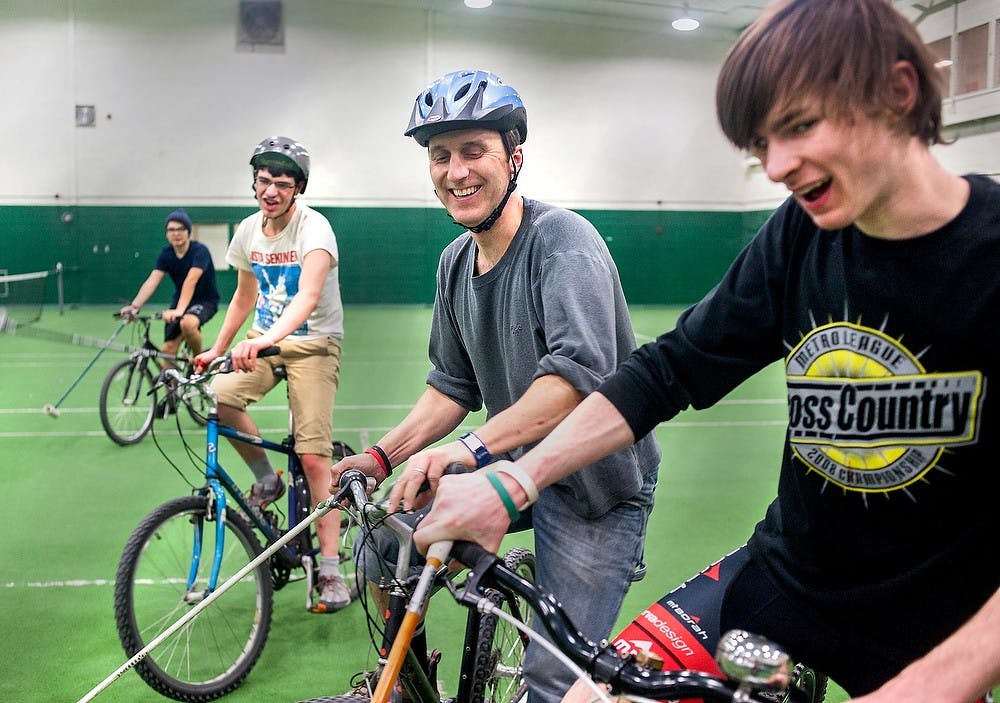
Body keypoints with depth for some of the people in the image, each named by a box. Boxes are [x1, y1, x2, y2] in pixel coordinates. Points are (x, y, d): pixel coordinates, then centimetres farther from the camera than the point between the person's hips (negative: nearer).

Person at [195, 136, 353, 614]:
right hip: (263, 341, 5)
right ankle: (266, 480, 1)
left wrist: (268, 338, -51)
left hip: (313, 344, -5)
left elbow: (308, 295, -36)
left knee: (314, 457, -12)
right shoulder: (249, 231, 2)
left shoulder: (313, 228, -18)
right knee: (219, 396, -25)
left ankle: (331, 571, -4)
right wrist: (217, 350, 13)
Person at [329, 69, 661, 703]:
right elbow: (453, 385, 11)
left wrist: (471, 448, -44)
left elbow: (579, 371, -34)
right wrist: (383, 456, -4)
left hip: (594, 480, -7)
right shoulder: (455, 262, 5)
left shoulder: (562, 239, -20)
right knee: (383, 550, -2)